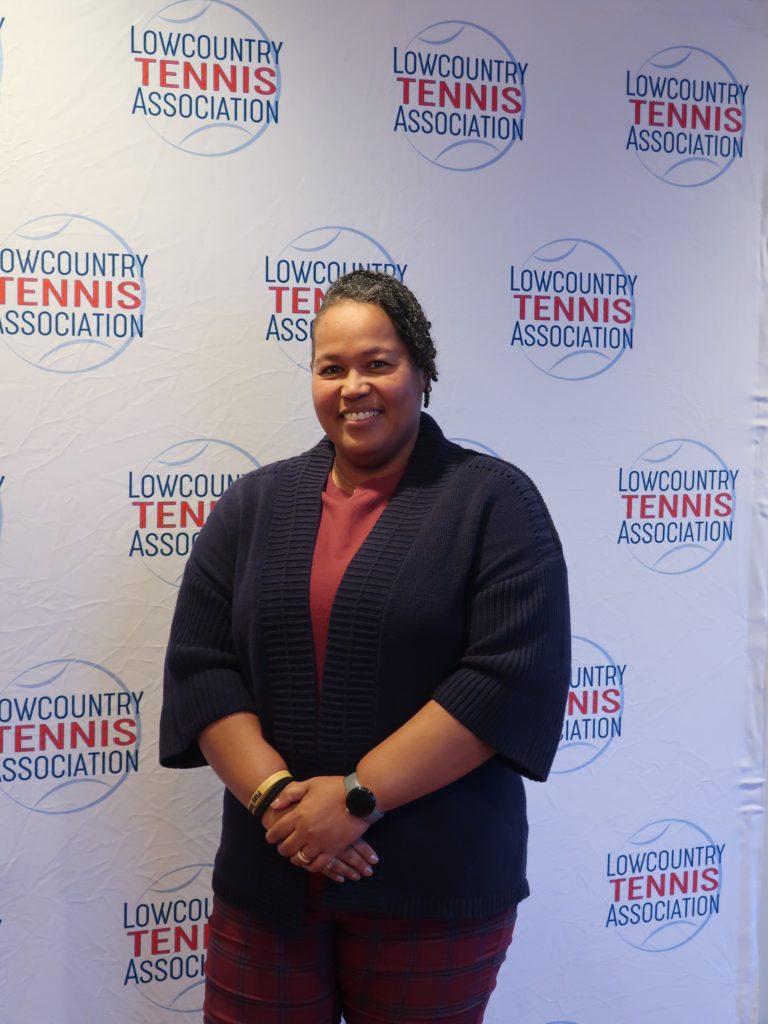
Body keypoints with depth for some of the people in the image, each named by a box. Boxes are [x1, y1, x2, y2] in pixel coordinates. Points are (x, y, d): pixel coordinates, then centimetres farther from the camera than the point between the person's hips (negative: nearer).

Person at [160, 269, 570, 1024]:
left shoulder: (495, 501, -4)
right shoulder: (253, 503, 7)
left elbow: (513, 677, -14)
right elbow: (199, 666, 2)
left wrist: (359, 797, -17)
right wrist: (276, 794, -13)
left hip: (436, 889, -2)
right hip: (266, 879, 3)